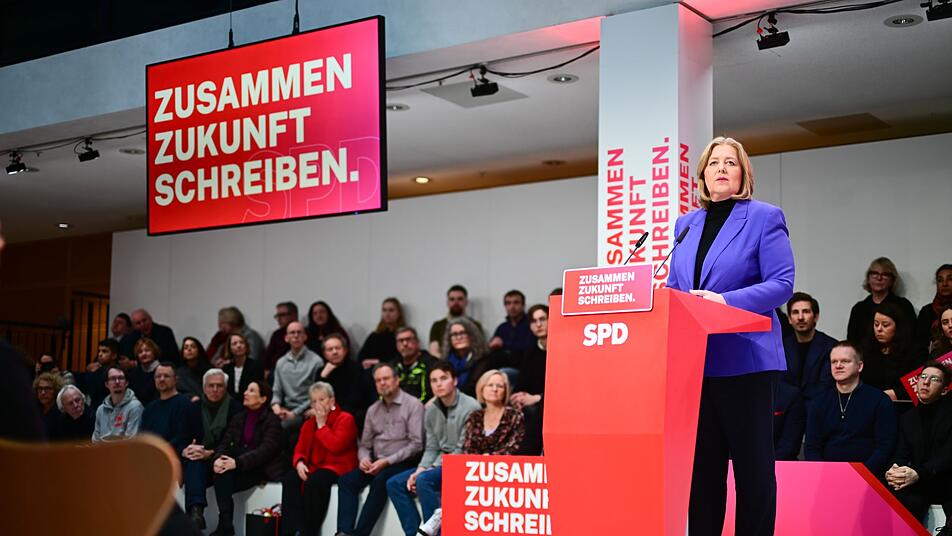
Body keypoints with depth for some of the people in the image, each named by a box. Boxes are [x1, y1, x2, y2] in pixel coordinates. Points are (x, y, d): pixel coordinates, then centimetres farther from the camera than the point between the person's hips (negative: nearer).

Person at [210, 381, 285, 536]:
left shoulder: (272, 420, -5)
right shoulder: (238, 418, 15)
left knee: (224, 478, -28)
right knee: (222, 473, -29)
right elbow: (225, 443, 5)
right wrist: (217, 459, -19)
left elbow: (266, 450, -18)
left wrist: (238, 462, -28)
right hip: (240, 468, 5)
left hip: (263, 469, -5)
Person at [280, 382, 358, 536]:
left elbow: (336, 446, -19)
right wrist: (299, 463, -12)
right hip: (314, 466, 6)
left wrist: (321, 425, -11)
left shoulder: (345, 419, -4)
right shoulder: (308, 423, 18)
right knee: (290, 479, -24)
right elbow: (300, 449, 12)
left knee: (314, 482, -36)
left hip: (337, 466, -6)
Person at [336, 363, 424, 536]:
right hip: (376, 463, 6)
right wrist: (364, 458, -6)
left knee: (380, 481, -34)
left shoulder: (413, 405, -4)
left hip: (403, 463, -6)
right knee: (346, 480, -19)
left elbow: (416, 444, -12)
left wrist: (387, 461, -17)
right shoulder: (373, 410, 16)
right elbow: (364, 444, 19)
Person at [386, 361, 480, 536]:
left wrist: (434, 469, -16)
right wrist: (420, 469, -9)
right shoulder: (431, 410, 9)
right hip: (439, 465, 8)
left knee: (424, 481, -31)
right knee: (394, 483, -6)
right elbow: (431, 448, 10)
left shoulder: (470, 407, -13)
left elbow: (465, 450, -15)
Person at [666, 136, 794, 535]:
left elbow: (782, 284, -11)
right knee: (702, 464, 10)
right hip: (695, 360, 5)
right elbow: (674, 288, 18)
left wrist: (726, 301, -22)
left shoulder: (764, 218, -3)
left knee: (752, 464, 2)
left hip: (744, 358, -5)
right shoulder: (686, 224, 15)